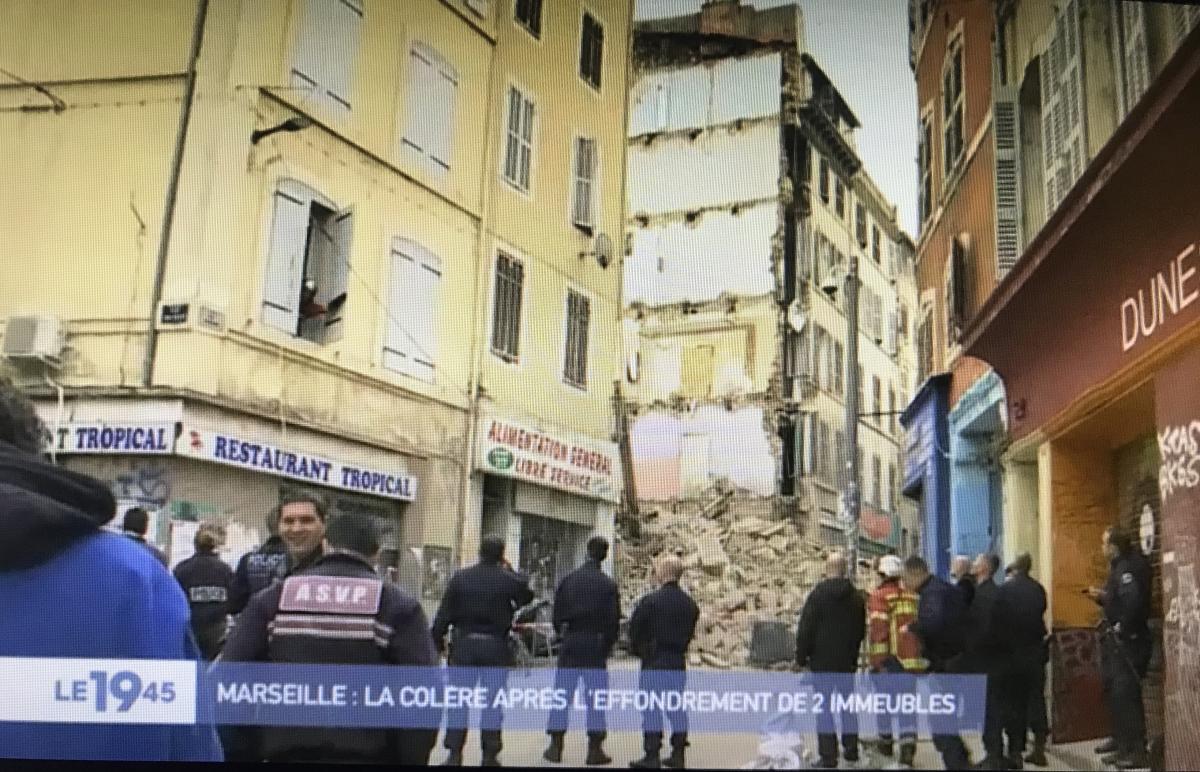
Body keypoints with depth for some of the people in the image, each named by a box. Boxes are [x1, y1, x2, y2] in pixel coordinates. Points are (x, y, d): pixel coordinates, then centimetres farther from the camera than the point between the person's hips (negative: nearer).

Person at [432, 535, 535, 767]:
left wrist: (437, 640, 6)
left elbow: (444, 614, -3)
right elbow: (527, 596, 13)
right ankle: (490, 754, 10)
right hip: (495, 646, -1)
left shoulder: (460, 578, -2)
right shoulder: (509, 580, -6)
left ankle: (454, 753, 5)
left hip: (464, 645, 1)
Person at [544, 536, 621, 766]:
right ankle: (595, 750, 6)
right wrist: (608, 645, 7)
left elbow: (557, 613, 3)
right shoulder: (608, 584, -6)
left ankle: (556, 747, 10)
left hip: (570, 643, 2)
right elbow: (614, 620, -6)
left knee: (562, 695, 9)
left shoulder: (568, 580, 1)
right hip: (596, 645, -2)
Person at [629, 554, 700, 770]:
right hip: (679, 663, 6)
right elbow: (690, 633, 10)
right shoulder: (690, 604, 4)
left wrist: (639, 650, 11)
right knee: (676, 707, 13)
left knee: (651, 709, 1)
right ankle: (678, 755, 16)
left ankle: (652, 757, 2)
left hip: (653, 663, -6)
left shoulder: (650, 601, -14)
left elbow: (634, 630, -7)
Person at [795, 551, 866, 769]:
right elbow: (862, 630, 12)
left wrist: (801, 657, -4)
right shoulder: (856, 596, 4)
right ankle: (851, 749, 23)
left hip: (822, 661, -5)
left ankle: (828, 757, -2)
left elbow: (805, 629, -12)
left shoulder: (818, 594, -12)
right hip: (848, 661, 5)